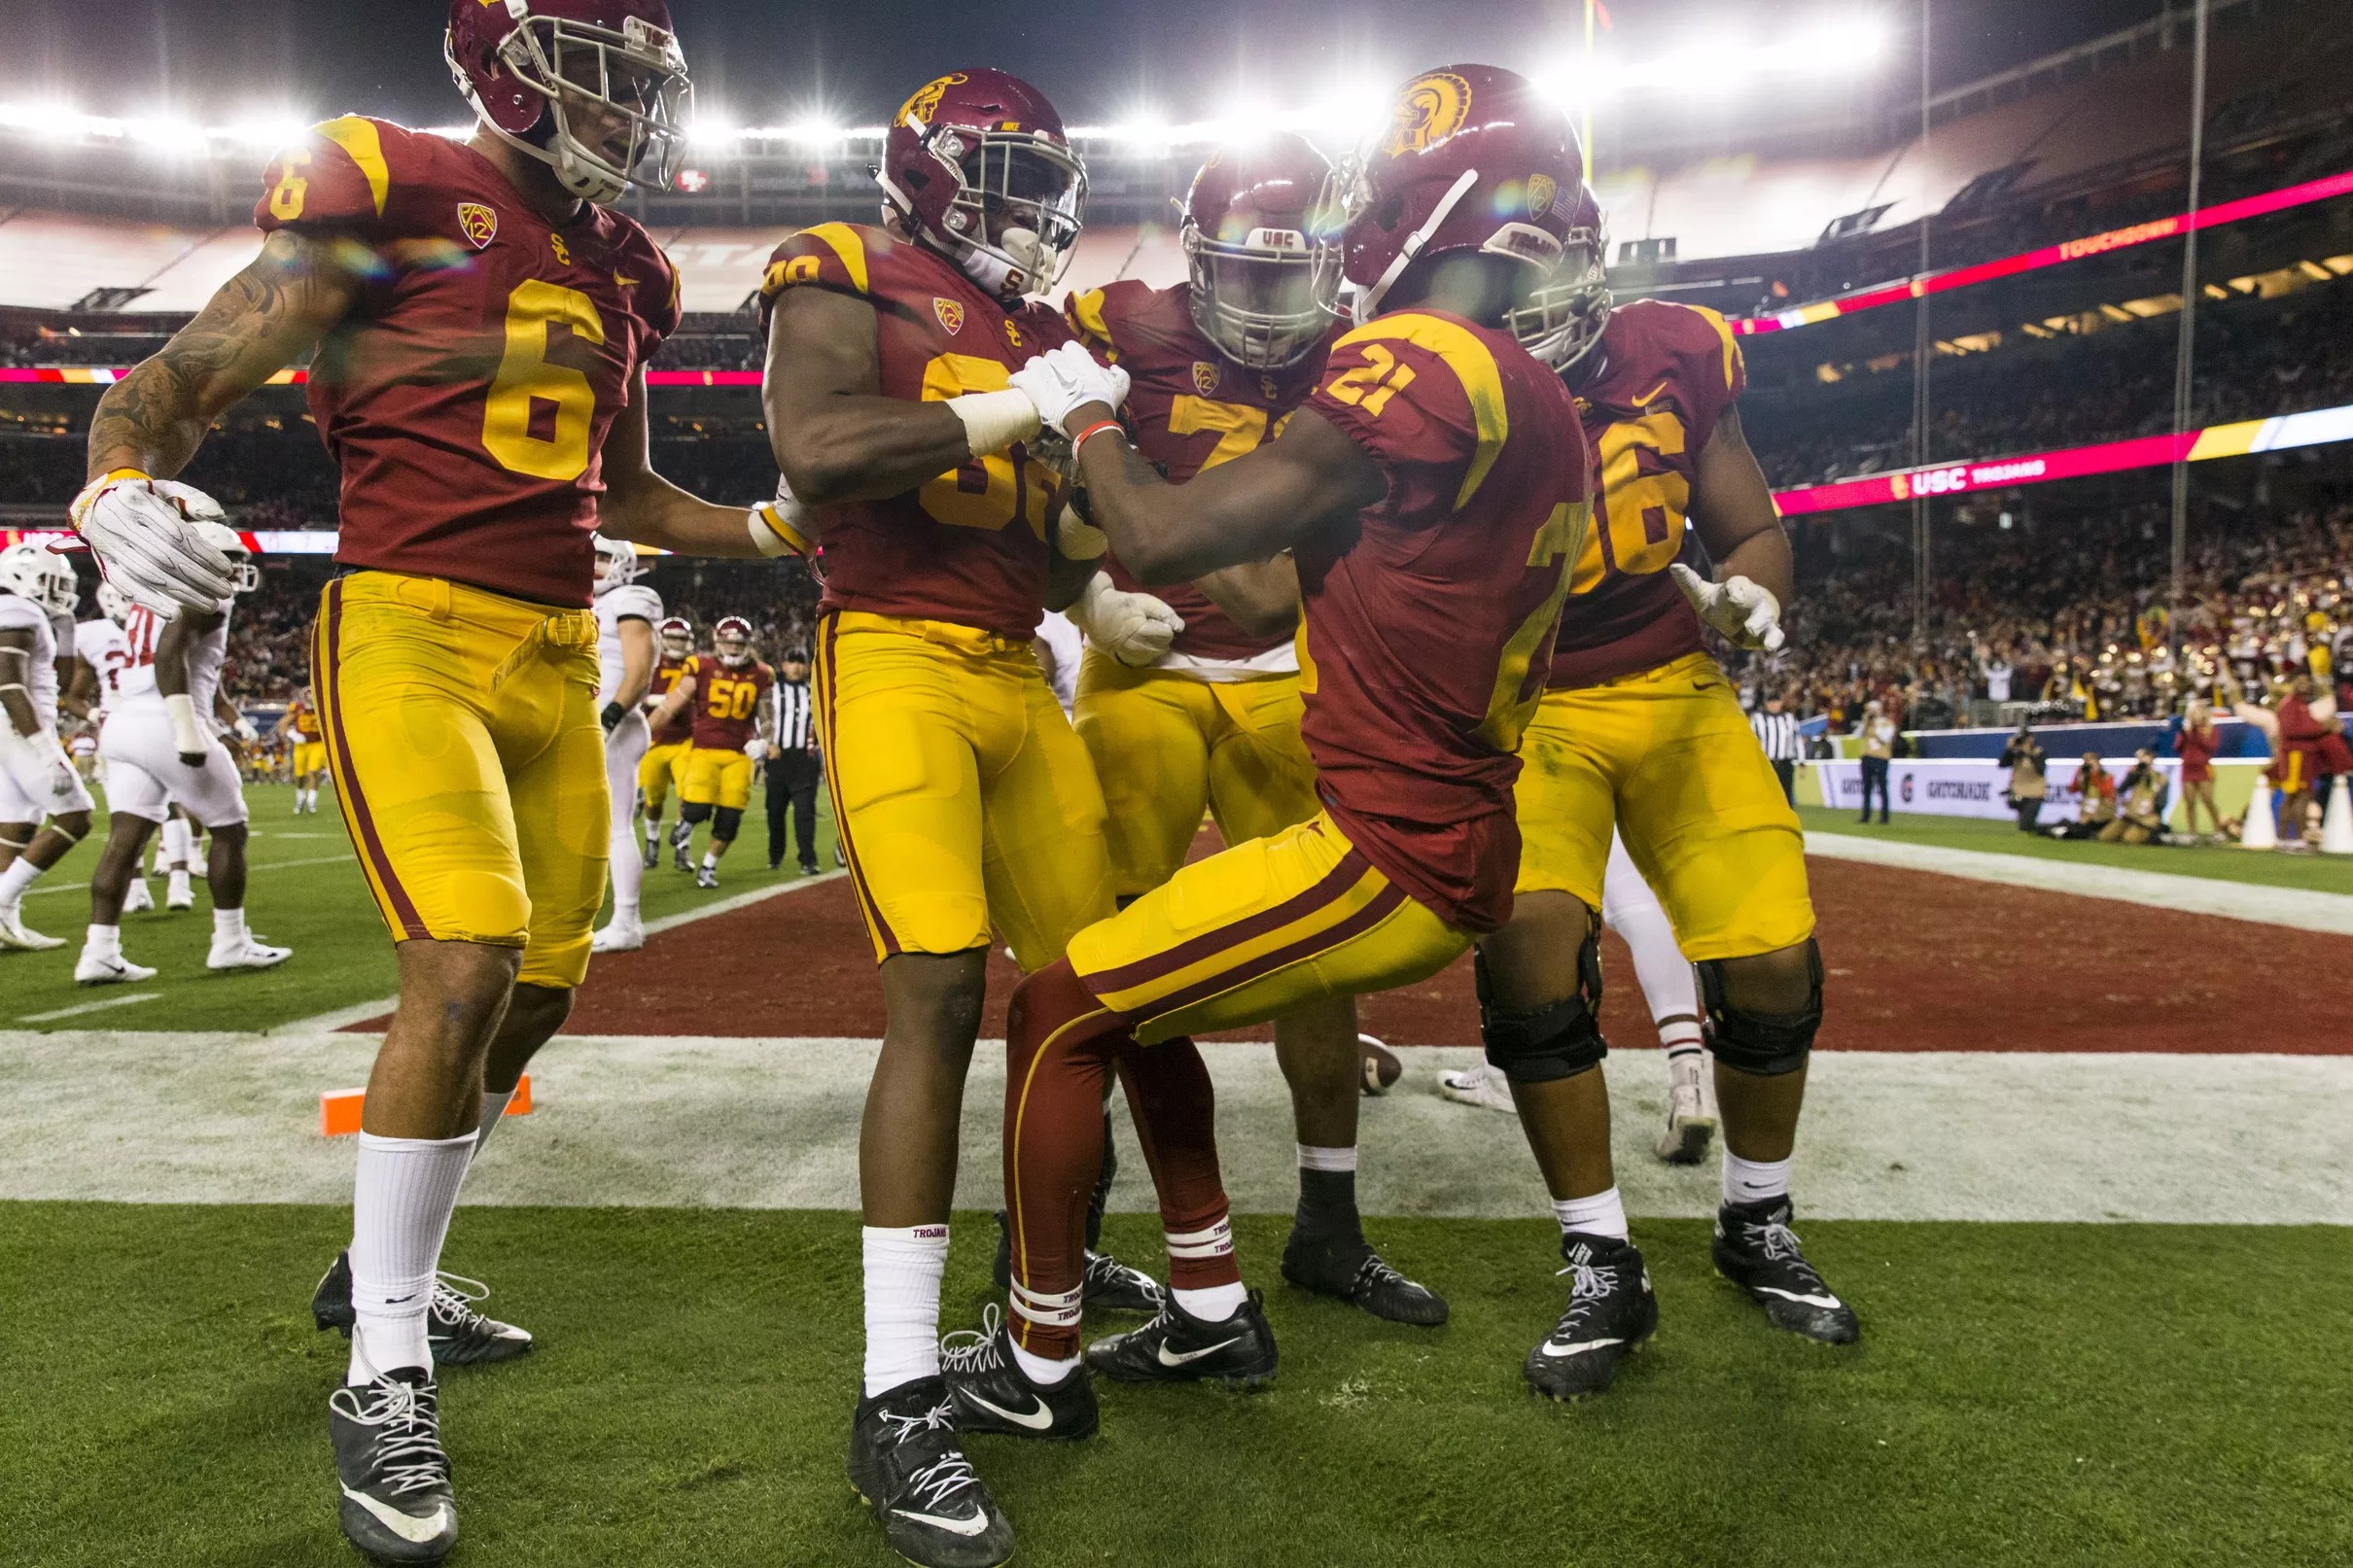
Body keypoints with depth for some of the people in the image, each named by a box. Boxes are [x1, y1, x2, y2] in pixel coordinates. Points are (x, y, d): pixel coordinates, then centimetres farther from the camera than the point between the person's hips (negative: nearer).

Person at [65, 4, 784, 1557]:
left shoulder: (618, 271, 16)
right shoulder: (388, 196, -4)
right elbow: (176, 385, -5)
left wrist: (775, 528, 19)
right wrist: (118, 488, -25)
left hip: (558, 657, 7)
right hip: (412, 629, -7)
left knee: (541, 988, 8)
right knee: (467, 967, -19)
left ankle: (385, 1272, 31)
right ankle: (383, 1379, -1)